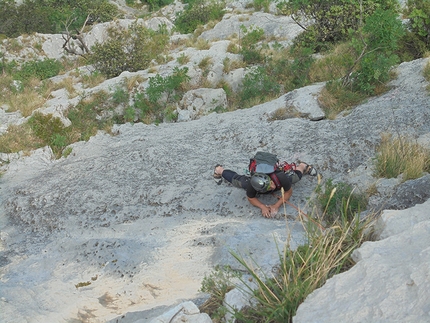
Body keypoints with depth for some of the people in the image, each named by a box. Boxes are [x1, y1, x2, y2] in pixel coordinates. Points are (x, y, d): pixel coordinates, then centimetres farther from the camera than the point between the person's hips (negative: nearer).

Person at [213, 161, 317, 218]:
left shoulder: (281, 178, -48)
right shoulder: (251, 186, -47)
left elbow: (289, 192, -30)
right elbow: (251, 198, -26)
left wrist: (276, 206, -42)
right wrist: (263, 207, -43)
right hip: (254, 178, -1)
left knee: (296, 176, 23)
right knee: (235, 180, 23)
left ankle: (303, 166, 58)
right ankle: (219, 170, 52)